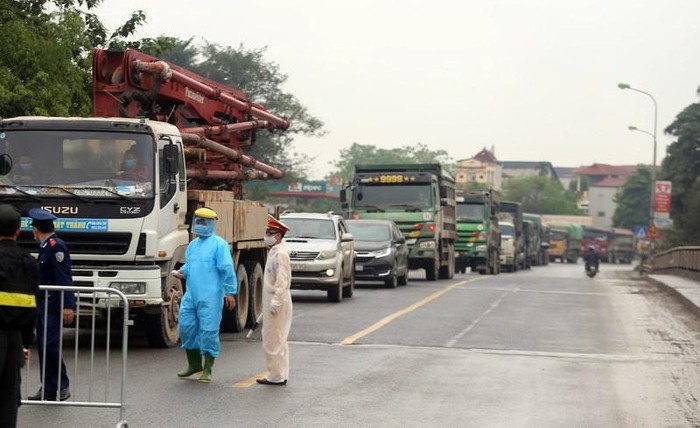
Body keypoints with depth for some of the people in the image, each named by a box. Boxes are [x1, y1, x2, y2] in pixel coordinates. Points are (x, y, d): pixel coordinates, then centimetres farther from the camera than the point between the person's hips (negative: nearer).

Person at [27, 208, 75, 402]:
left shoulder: (56, 246, -14)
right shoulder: (46, 247, 15)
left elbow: (65, 278, -20)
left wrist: (68, 306, -25)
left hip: (54, 307, -10)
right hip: (43, 306, 10)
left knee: (50, 344, -13)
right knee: (43, 345, 9)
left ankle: (63, 385, -2)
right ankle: (48, 389, 14)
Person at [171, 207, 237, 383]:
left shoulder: (218, 244, -4)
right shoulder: (193, 244, 18)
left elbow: (227, 269, -9)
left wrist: (230, 292, -14)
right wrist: (182, 272, 5)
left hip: (210, 297, -7)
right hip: (191, 295, 7)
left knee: (209, 331, -5)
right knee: (186, 327, 7)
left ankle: (207, 370, 4)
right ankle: (194, 364, 23)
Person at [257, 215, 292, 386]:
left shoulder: (280, 253, -16)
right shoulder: (274, 251, 16)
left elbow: (282, 280, -23)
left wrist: (275, 302, -26)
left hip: (277, 303, -10)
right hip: (272, 302, 10)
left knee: (272, 341, -6)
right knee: (278, 340, 14)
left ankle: (276, 376, -1)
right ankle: (281, 375, 20)